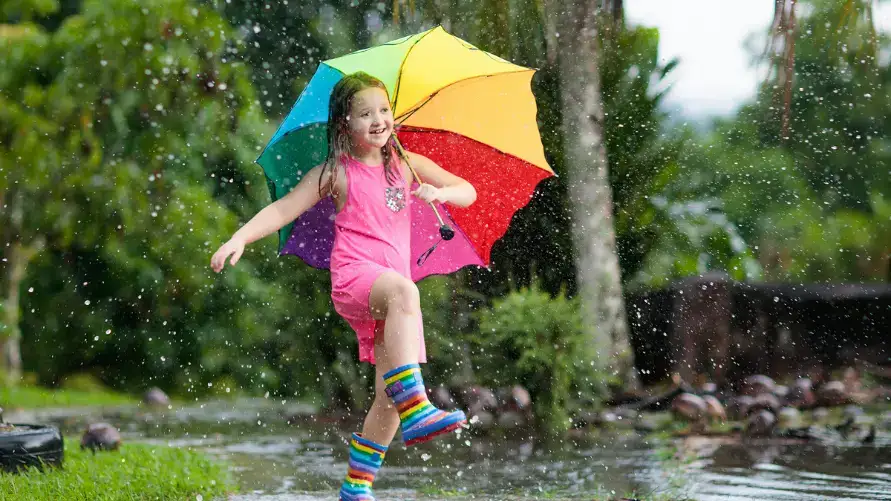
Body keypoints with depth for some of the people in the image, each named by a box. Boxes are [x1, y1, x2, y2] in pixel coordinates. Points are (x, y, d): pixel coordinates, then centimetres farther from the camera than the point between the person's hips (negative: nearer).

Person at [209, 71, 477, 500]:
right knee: (403, 292, -40)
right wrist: (240, 238, -9)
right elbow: (284, 209, 5)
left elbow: (468, 192, 15)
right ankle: (416, 411, -50)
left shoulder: (407, 165, 16)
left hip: (394, 284, 5)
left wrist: (441, 192, -8)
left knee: (391, 395, -1)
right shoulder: (336, 172, 7)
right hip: (354, 272, -5)